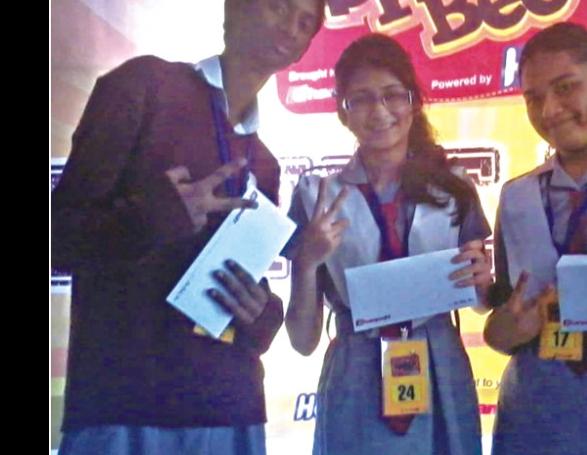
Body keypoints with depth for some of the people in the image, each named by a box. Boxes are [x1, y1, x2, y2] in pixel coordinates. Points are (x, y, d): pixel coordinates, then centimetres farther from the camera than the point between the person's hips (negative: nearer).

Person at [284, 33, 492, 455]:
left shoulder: (453, 188, 2)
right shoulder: (317, 197, -3)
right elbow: (304, 340, -2)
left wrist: (482, 279, -8)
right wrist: (308, 262, -18)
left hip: (443, 391, 2)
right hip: (357, 402, -2)